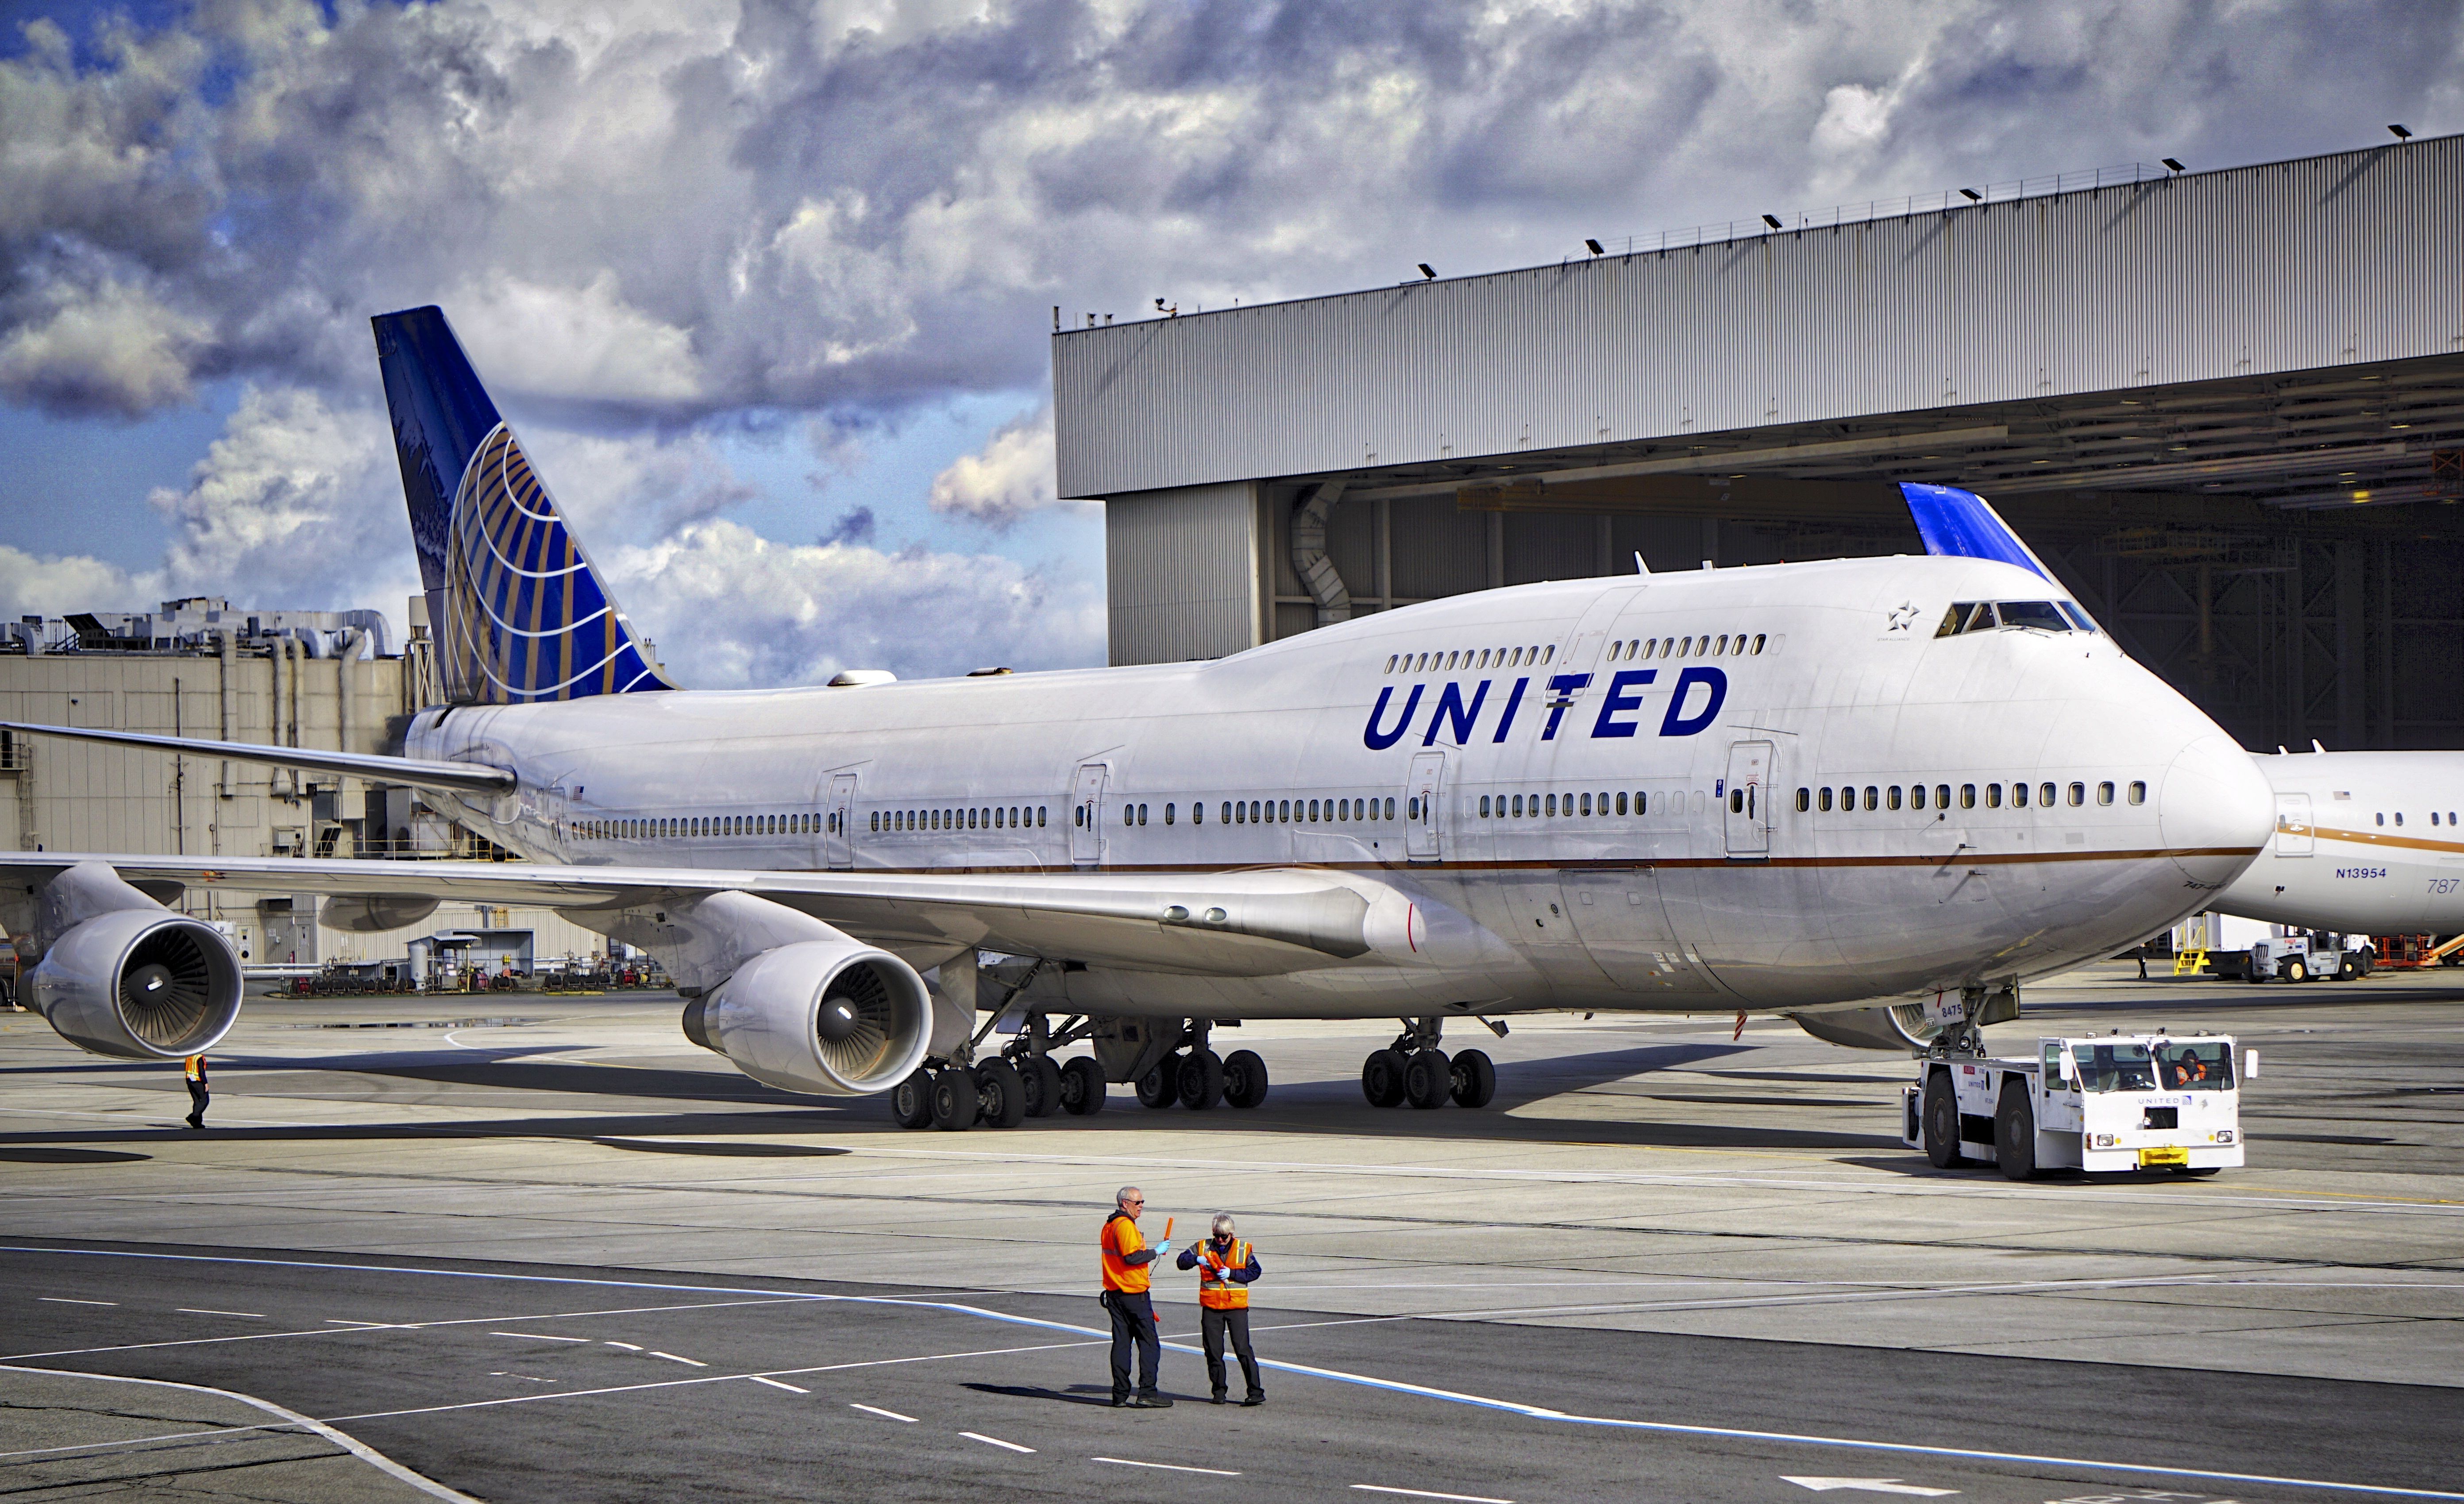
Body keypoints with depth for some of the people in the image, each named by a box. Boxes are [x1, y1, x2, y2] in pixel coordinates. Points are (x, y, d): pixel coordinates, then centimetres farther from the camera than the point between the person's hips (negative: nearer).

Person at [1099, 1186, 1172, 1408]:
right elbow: (1131, 1257, -23)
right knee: (1149, 1343, -4)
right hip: (1134, 1294, -9)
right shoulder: (1126, 1225, -15)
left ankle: (1120, 1396, 8)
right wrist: (1156, 1252, -13)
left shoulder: (1109, 1225, 16)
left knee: (1121, 1343, 9)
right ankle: (1147, 1393, -8)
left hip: (1114, 1293, 9)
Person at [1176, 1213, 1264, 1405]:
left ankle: (1256, 1392, -7)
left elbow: (1255, 1271, -2)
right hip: (1211, 1307, 2)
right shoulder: (1204, 1247, 7)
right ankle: (1219, 1391, 16)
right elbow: (1182, 1261, 3)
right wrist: (1197, 1260, -17)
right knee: (1214, 1351, 6)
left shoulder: (1243, 1249, 4)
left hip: (1237, 1306, -2)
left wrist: (1231, 1273, -14)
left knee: (1243, 1349, -7)